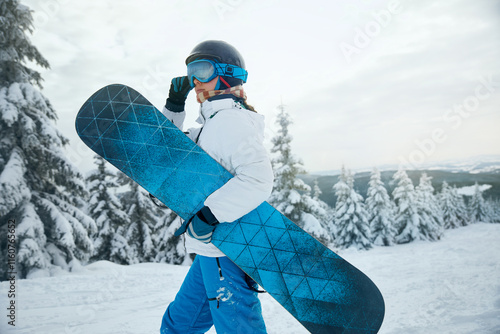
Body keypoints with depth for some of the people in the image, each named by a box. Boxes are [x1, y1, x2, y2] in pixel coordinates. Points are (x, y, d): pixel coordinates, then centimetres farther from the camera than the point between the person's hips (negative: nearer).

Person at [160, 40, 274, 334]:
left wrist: (208, 215, -28)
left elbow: (258, 180, -25)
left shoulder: (230, 120, -12)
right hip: (213, 251, 10)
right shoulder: (212, 126, 19)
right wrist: (175, 105, 16)